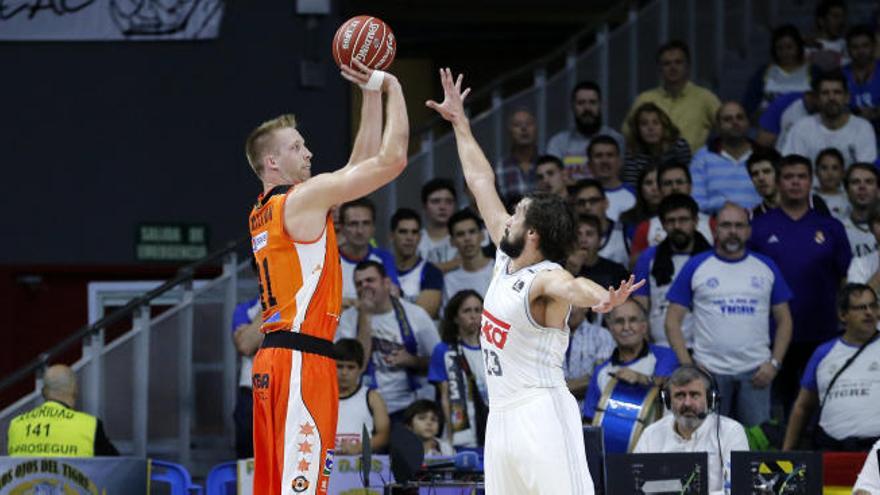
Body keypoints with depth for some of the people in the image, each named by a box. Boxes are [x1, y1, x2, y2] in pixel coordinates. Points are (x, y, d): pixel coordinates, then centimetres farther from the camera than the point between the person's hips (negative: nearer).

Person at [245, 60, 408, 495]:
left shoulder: (265, 211, 19)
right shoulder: (304, 198, -8)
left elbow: (363, 162, 25)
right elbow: (392, 159, -10)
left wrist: (372, 92, 23)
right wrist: (391, 88, 2)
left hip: (273, 359, 10)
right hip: (301, 359, -10)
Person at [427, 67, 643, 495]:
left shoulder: (546, 279, -15)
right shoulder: (506, 259, 9)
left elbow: (572, 286, -41)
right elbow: (481, 181, 18)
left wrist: (603, 299, -64)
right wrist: (459, 122, 26)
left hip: (540, 414, -9)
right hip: (502, 416, 9)